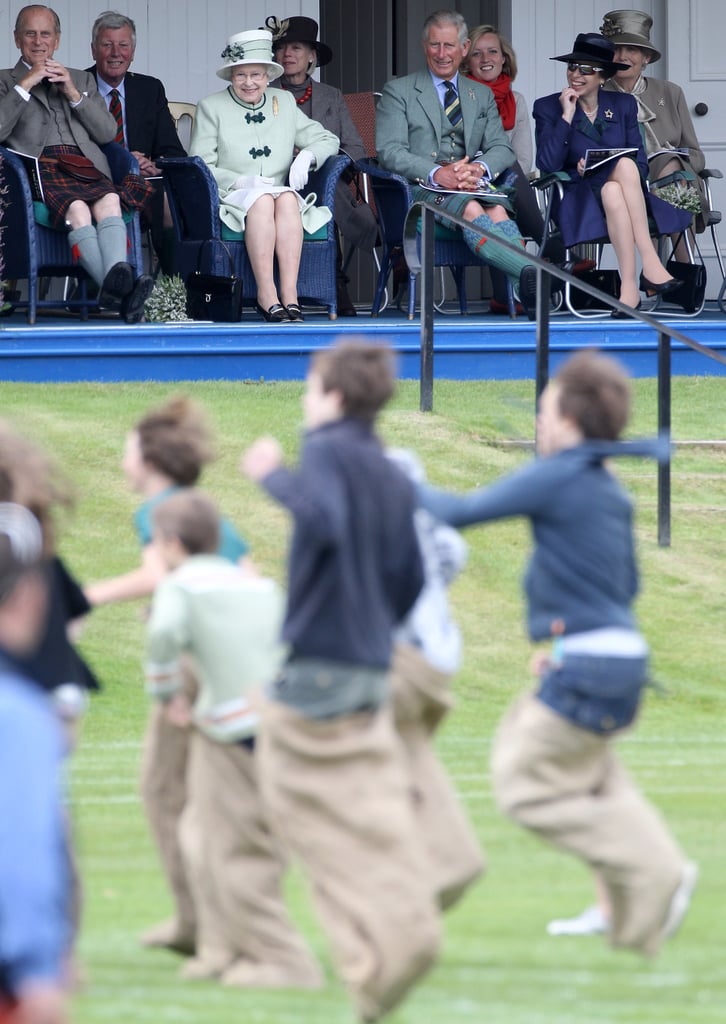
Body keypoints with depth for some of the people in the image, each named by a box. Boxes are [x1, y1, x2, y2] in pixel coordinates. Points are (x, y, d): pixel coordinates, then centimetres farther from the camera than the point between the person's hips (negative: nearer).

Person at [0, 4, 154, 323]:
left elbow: (108, 134, 18)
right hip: (40, 170, -3)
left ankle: (116, 282, -57)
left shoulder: (82, 80, 32)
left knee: (109, 201, -35)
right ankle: (118, 287, -57)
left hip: (85, 165, 3)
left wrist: (74, 94, 8)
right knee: (76, 208, -37)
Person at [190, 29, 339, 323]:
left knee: (287, 198, -33)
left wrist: (307, 156, -5)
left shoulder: (284, 103, 17)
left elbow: (329, 141, 18)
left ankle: (289, 293, -43)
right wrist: (241, 182, -16)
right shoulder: (211, 108, 8)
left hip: (283, 194, 3)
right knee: (261, 199, -36)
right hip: (233, 199, -2)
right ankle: (266, 296, -43)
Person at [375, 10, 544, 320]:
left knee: (497, 210, -34)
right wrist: (437, 174, -20)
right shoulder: (398, 92, 11)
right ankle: (531, 275, -59)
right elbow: (389, 152, -2)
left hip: (472, 186, 3)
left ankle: (529, 293, -55)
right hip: (421, 189, -3)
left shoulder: (482, 96, 24)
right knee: (470, 209, -37)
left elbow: (502, 148, 12)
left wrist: (479, 168, -14)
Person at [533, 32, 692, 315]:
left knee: (625, 165, -34)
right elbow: (547, 165, -9)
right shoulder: (548, 108, 5)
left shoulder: (623, 106, 12)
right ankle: (649, 265, -42)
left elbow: (641, 165, 7)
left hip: (622, 191, 2)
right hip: (577, 200, -2)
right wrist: (567, 116, -11)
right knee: (616, 181, -35)